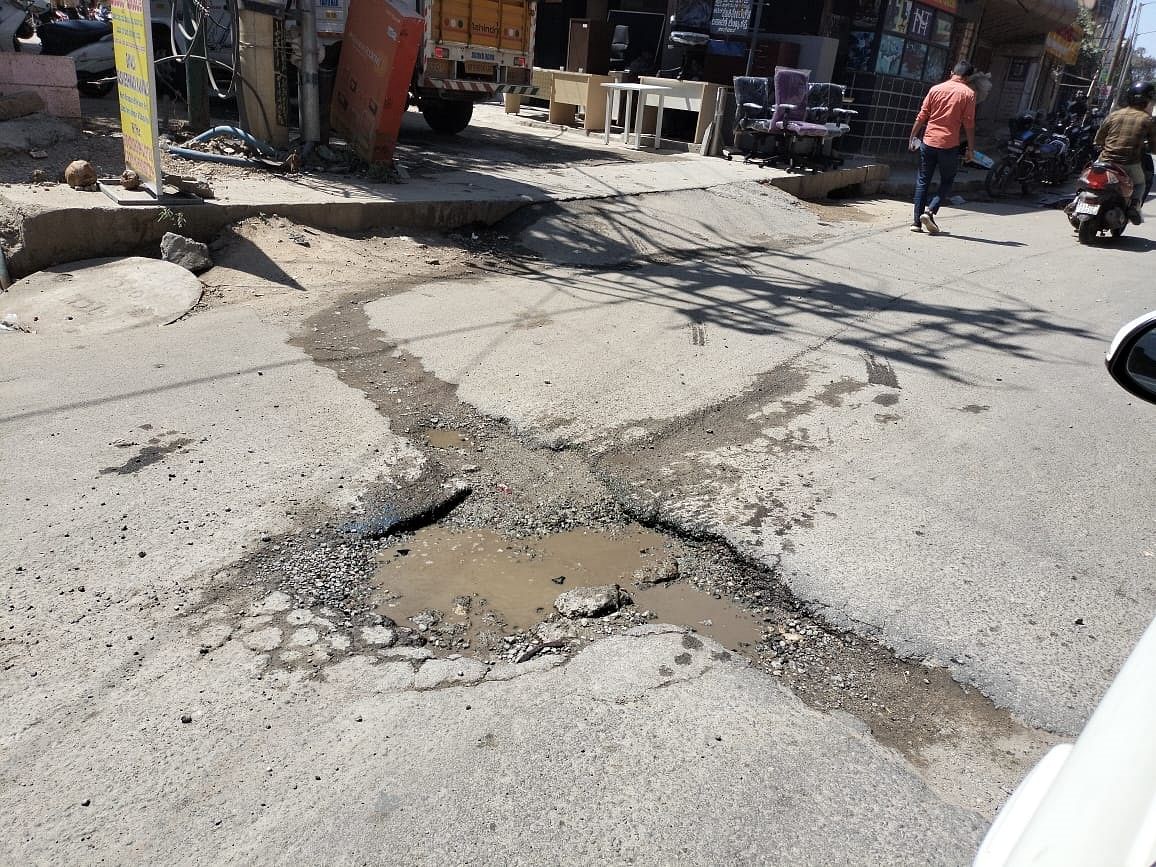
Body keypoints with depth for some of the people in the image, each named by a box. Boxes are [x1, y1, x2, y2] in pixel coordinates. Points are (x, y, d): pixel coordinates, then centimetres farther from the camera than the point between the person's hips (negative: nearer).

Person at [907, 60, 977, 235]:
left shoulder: (936, 89, 5)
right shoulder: (968, 93, -2)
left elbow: (921, 117, 4)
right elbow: (969, 124, -5)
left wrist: (913, 137, 14)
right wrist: (970, 149, 1)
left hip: (928, 142, 3)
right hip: (949, 145, -3)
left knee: (922, 181, 9)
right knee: (947, 181, 12)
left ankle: (917, 221, 6)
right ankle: (930, 211, -8)